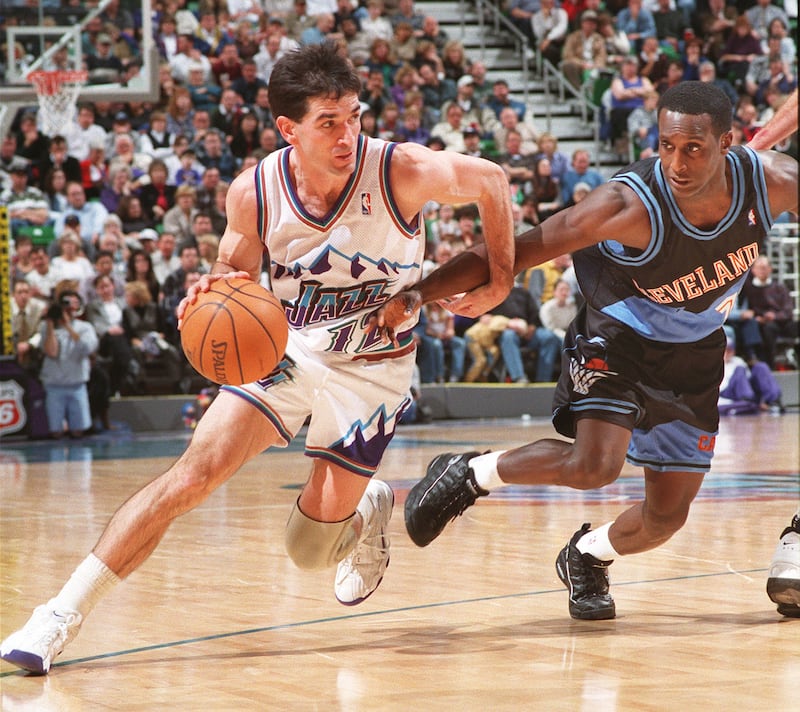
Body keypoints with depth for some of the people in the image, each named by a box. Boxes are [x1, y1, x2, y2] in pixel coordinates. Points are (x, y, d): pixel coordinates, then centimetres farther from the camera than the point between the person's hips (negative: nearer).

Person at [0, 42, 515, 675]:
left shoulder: (403, 171, -22)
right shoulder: (255, 192, -15)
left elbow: (491, 180, -5)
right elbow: (237, 271, 3)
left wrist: (500, 279, -5)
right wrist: (214, 290, -21)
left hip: (371, 368, -2)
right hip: (286, 346, 2)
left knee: (311, 549, -2)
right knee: (195, 472, -17)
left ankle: (371, 510, 36)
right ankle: (65, 613, -12)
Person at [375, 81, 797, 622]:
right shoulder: (629, 205, -34)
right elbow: (511, 253, -33)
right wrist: (419, 293, -42)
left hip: (694, 352, 4)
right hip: (615, 337, -4)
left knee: (666, 519, 6)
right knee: (594, 465, -29)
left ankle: (588, 557, 38)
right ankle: (470, 474, -3)